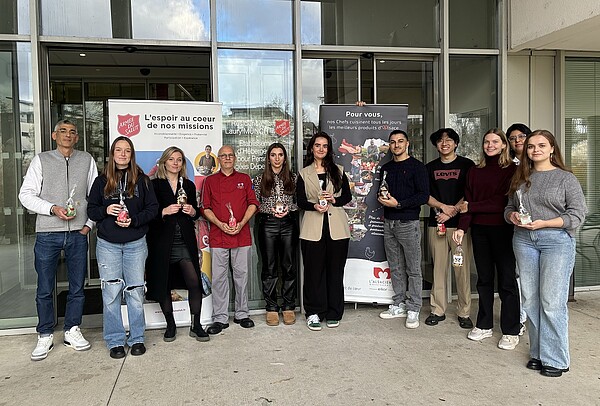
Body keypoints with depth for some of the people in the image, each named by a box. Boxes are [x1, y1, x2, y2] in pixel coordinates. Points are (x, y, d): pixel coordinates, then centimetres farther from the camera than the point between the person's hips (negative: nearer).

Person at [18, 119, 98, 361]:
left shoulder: (87, 160, 10)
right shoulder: (41, 160, 6)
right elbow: (26, 194, 0)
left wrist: (89, 223, 1)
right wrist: (53, 208, -13)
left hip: (78, 234, 1)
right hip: (48, 234, -1)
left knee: (77, 287, 8)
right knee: (45, 289, 4)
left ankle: (72, 331, 23)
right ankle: (45, 336, 18)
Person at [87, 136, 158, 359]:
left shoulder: (142, 180, 4)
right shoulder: (101, 181, 7)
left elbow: (153, 208, 1)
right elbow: (91, 210, 9)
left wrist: (133, 220, -14)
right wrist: (105, 210, -12)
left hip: (135, 244, 0)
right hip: (108, 244, 1)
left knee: (135, 292, 3)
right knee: (111, 293, 1)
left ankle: (137, 338, 17)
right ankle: (115, 341, 14)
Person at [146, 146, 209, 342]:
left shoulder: (189, 185, 14)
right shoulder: (154, 185, 2)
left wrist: (193, 212, -1)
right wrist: (164, 212, -18)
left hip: (185, 241, 3)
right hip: (162, 241, -2)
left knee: (194, 282, -5)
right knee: (163, 284, 5)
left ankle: (196, 325, 8)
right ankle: (170, 325, 21)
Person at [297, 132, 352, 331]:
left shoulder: (338, 171, 11)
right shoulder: (304, 174, 8)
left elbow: (347, 196, 9)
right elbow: (300, 201, 2)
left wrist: (334, 200, -11)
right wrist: (315, 206, -17)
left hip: (337, 228, 1)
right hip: (313, 229, -1)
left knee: (335, 270, 5)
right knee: (314, 271, 1)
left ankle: (333, 313, 16)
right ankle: (314, 313, 11)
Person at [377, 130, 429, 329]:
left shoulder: (417, 166, -3)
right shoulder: (386, 168, 16)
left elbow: (424, 195, -10)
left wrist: (398, 203, -16)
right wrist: (381, 198, 1)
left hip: (408, 223, -6)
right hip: (389, 222, 6)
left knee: (413, 269, -1)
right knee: (395, 268, 11)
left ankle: (413, 310, 6)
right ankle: (399, 306, 20)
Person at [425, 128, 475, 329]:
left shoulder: (466, 165, 5)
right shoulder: (430, 167, 14)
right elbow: (425, 195, 9)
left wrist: (451, 212, -11)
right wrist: (443, 206, -8)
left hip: (459, 222, -2)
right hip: (436, 223, 3)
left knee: (462, 268, -3)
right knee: (438, 267, 5)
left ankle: (464, 313, 7)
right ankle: (438, 310, 14)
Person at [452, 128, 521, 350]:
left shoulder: (511, 170, -4)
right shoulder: (475, 171, 12)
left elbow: (503, 202, -13)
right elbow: (467, 202, 6)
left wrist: (472, 207, -11)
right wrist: (462, 227, -6)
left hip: (502, 230, -5)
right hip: (479, 230, 5)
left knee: (507, 279, 1)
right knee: (484, 278, 12)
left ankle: (511, 331, 11)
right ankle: (484, 325, 22)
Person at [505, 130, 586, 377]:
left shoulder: (566, 178, 1)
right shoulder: (521, 178, 14)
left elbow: (578, 214, -5)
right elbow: (509, 207, 19)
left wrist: (545, 223, -15)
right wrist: (512, 216, -4)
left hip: (557, 240, -4)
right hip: (524, 241, 5)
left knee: (552, 301, -6)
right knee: (531, 300, 7)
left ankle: (556, 360, 5)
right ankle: (538, 353, 19)